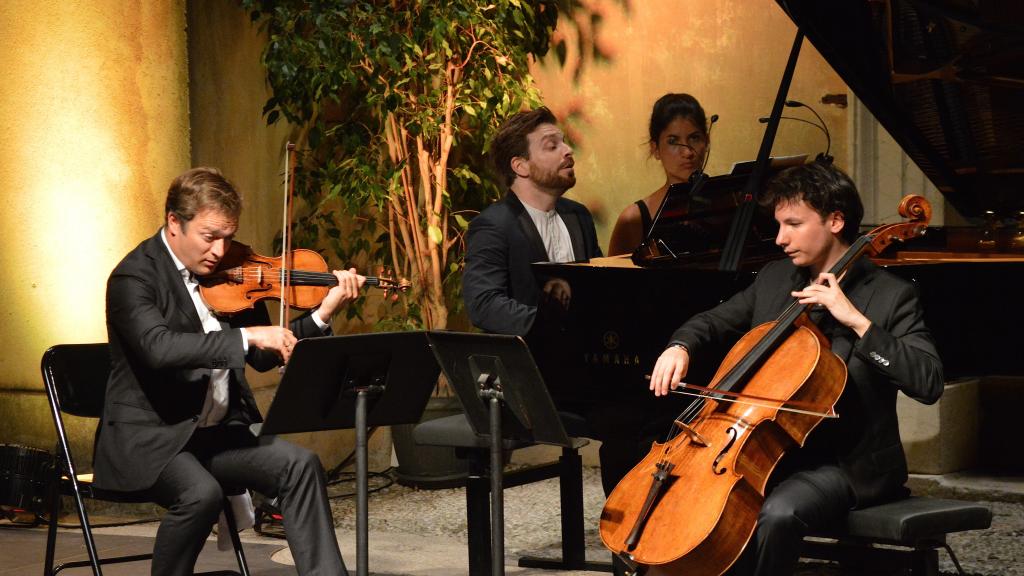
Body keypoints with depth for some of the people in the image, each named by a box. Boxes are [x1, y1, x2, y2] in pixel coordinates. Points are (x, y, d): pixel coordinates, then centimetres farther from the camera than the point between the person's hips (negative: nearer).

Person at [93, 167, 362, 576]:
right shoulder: (134, 277, -12)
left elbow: (262, 357, 11)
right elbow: (158, 347, -31)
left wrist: (323, 314, -1)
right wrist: (246, 336, -35)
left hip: (219, 432, 6)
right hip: (150, 438, -6)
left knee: (300, 465, -15)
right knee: (201, 492, -33)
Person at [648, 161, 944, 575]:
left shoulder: (890, 296, -9)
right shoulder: (774, 279, 10)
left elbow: (929, 383, -20)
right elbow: (714, 321, 23)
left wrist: (856, 320, -26)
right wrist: (681, 347, -1)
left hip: (845, 464, -6)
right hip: (770, 450, 6)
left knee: (777, 514, -34)